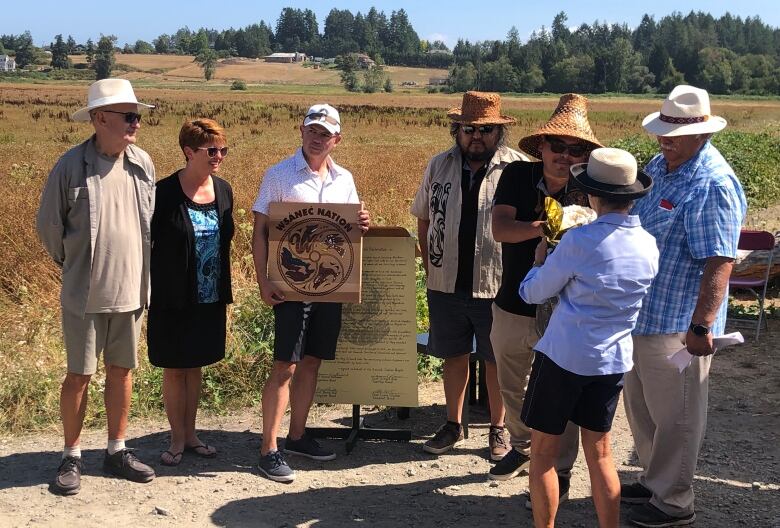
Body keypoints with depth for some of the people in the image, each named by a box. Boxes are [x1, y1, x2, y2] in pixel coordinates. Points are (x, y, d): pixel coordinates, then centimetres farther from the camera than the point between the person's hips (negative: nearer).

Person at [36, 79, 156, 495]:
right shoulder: (72, 165, -13)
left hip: (130, 290, 4)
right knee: (79, 375, 6)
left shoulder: (143, 164, 0)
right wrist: (73, 266, 10)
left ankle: (116, 451, 27)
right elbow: (48, 224, -1)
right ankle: (71, 457, 20)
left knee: (121, 371, 13)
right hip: (85, 294, -4)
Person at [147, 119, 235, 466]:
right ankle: (177, 440, 21)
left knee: (195, 367, 15)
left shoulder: (223, 190, 3)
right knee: (174, 369, 7)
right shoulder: (165, 193, -13)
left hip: (209, 300, 5)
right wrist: (147, 293, -9)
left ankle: (190, 434, 28)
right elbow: (146, 243, -8)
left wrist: (225, 295, 11)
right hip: (173, 301, -5)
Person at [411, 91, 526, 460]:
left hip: (497, 287, -3)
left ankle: (498, 429, 26)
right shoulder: (439, 166, 5)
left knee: (496, 360, 9)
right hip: (446, 285, 3)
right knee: (453, 355, 15)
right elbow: (423, 220, 13)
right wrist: (430, 270, 7)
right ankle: (453, 425, 31)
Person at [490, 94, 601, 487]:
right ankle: (523, 447, 47)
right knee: (511, 388, 22)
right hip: (511, 308, 3)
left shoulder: (588, 192, -10)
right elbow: (500, 229, -20)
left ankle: (559, 473, 27)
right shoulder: (518, 175, -8)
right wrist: (543, 227, -35)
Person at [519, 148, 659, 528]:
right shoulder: (649, 246, -2)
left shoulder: (579, 241, -18)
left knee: (543, 453, 9)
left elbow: (533, 292, -7)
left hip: (564, 355, -5)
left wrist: (539, 260, 14)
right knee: (600, 453, 18)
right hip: (615, 361, 6)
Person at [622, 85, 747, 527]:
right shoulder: (659, 166, 7)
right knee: (641, 406, 21)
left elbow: (720, 262, -25)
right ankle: (653, 480, 39)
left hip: (678, 322, -9)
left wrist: (701, 326, -29)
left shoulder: (713, 185, -21)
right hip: (641, 312, 9)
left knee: (674, 415, 6)